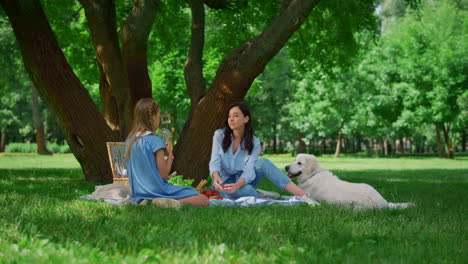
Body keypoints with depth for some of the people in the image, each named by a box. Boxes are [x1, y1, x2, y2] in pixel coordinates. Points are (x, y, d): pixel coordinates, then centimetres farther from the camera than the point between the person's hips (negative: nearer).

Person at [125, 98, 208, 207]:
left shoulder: (129, 140, 7)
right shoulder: (155, 141, -15)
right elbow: (164, 175, -11)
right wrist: (169, 155, 3)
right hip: (157, 189, -8)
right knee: (204, 200, -5)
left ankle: (148, 203, 0)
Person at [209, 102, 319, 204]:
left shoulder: (254, 143, -6)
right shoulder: (219, 135, -7)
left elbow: (249, 169, -20)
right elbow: (215, 162, -16)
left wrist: (237, 185, -42)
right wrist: (216, 178, -40)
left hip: (242, 181, 2)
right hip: (224, 182, -2)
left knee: (263, 162, -30)